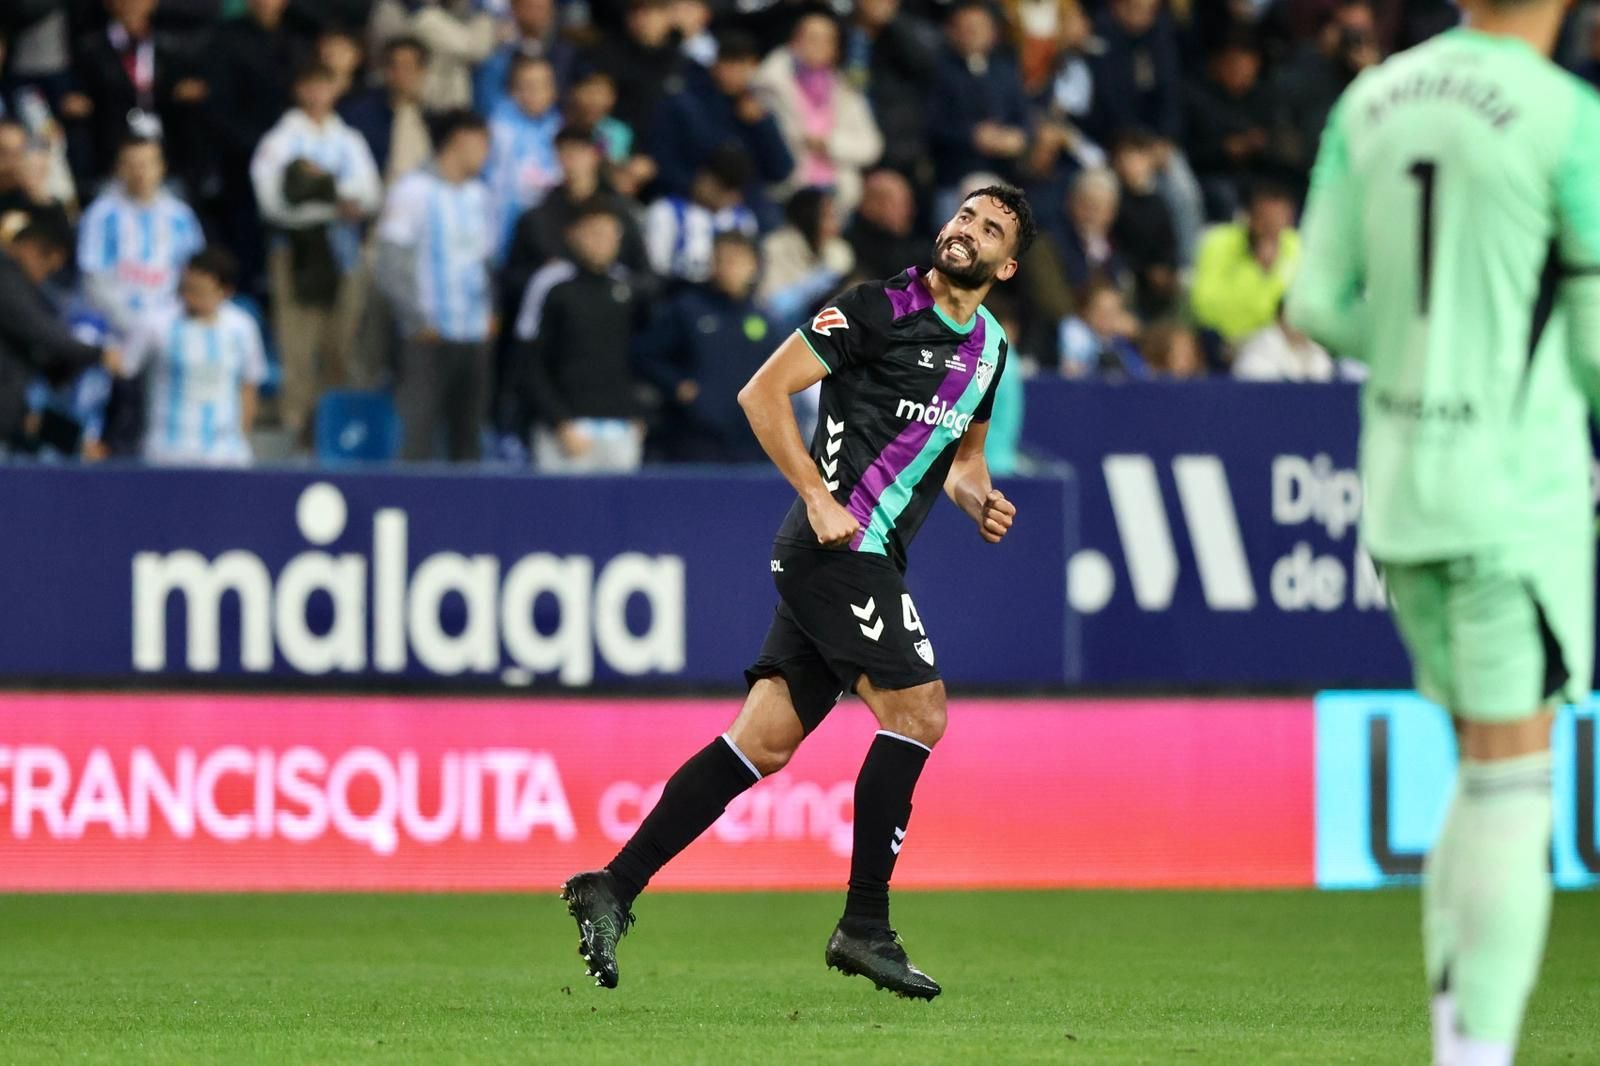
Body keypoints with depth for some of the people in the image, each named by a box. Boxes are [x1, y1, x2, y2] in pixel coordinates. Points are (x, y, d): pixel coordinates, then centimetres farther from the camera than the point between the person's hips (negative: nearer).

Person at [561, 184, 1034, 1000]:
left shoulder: (988, 349, 17)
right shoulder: (878, 309, -8)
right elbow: (763, 392, -10)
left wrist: (977, 498, 10)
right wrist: (819, 496, -16)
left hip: (867, 559, 8)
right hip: (840, 544, -8)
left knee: (766, 741, 3)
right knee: (917, 712, -13)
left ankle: (614, 887, 3)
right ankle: (864, 926, -8)